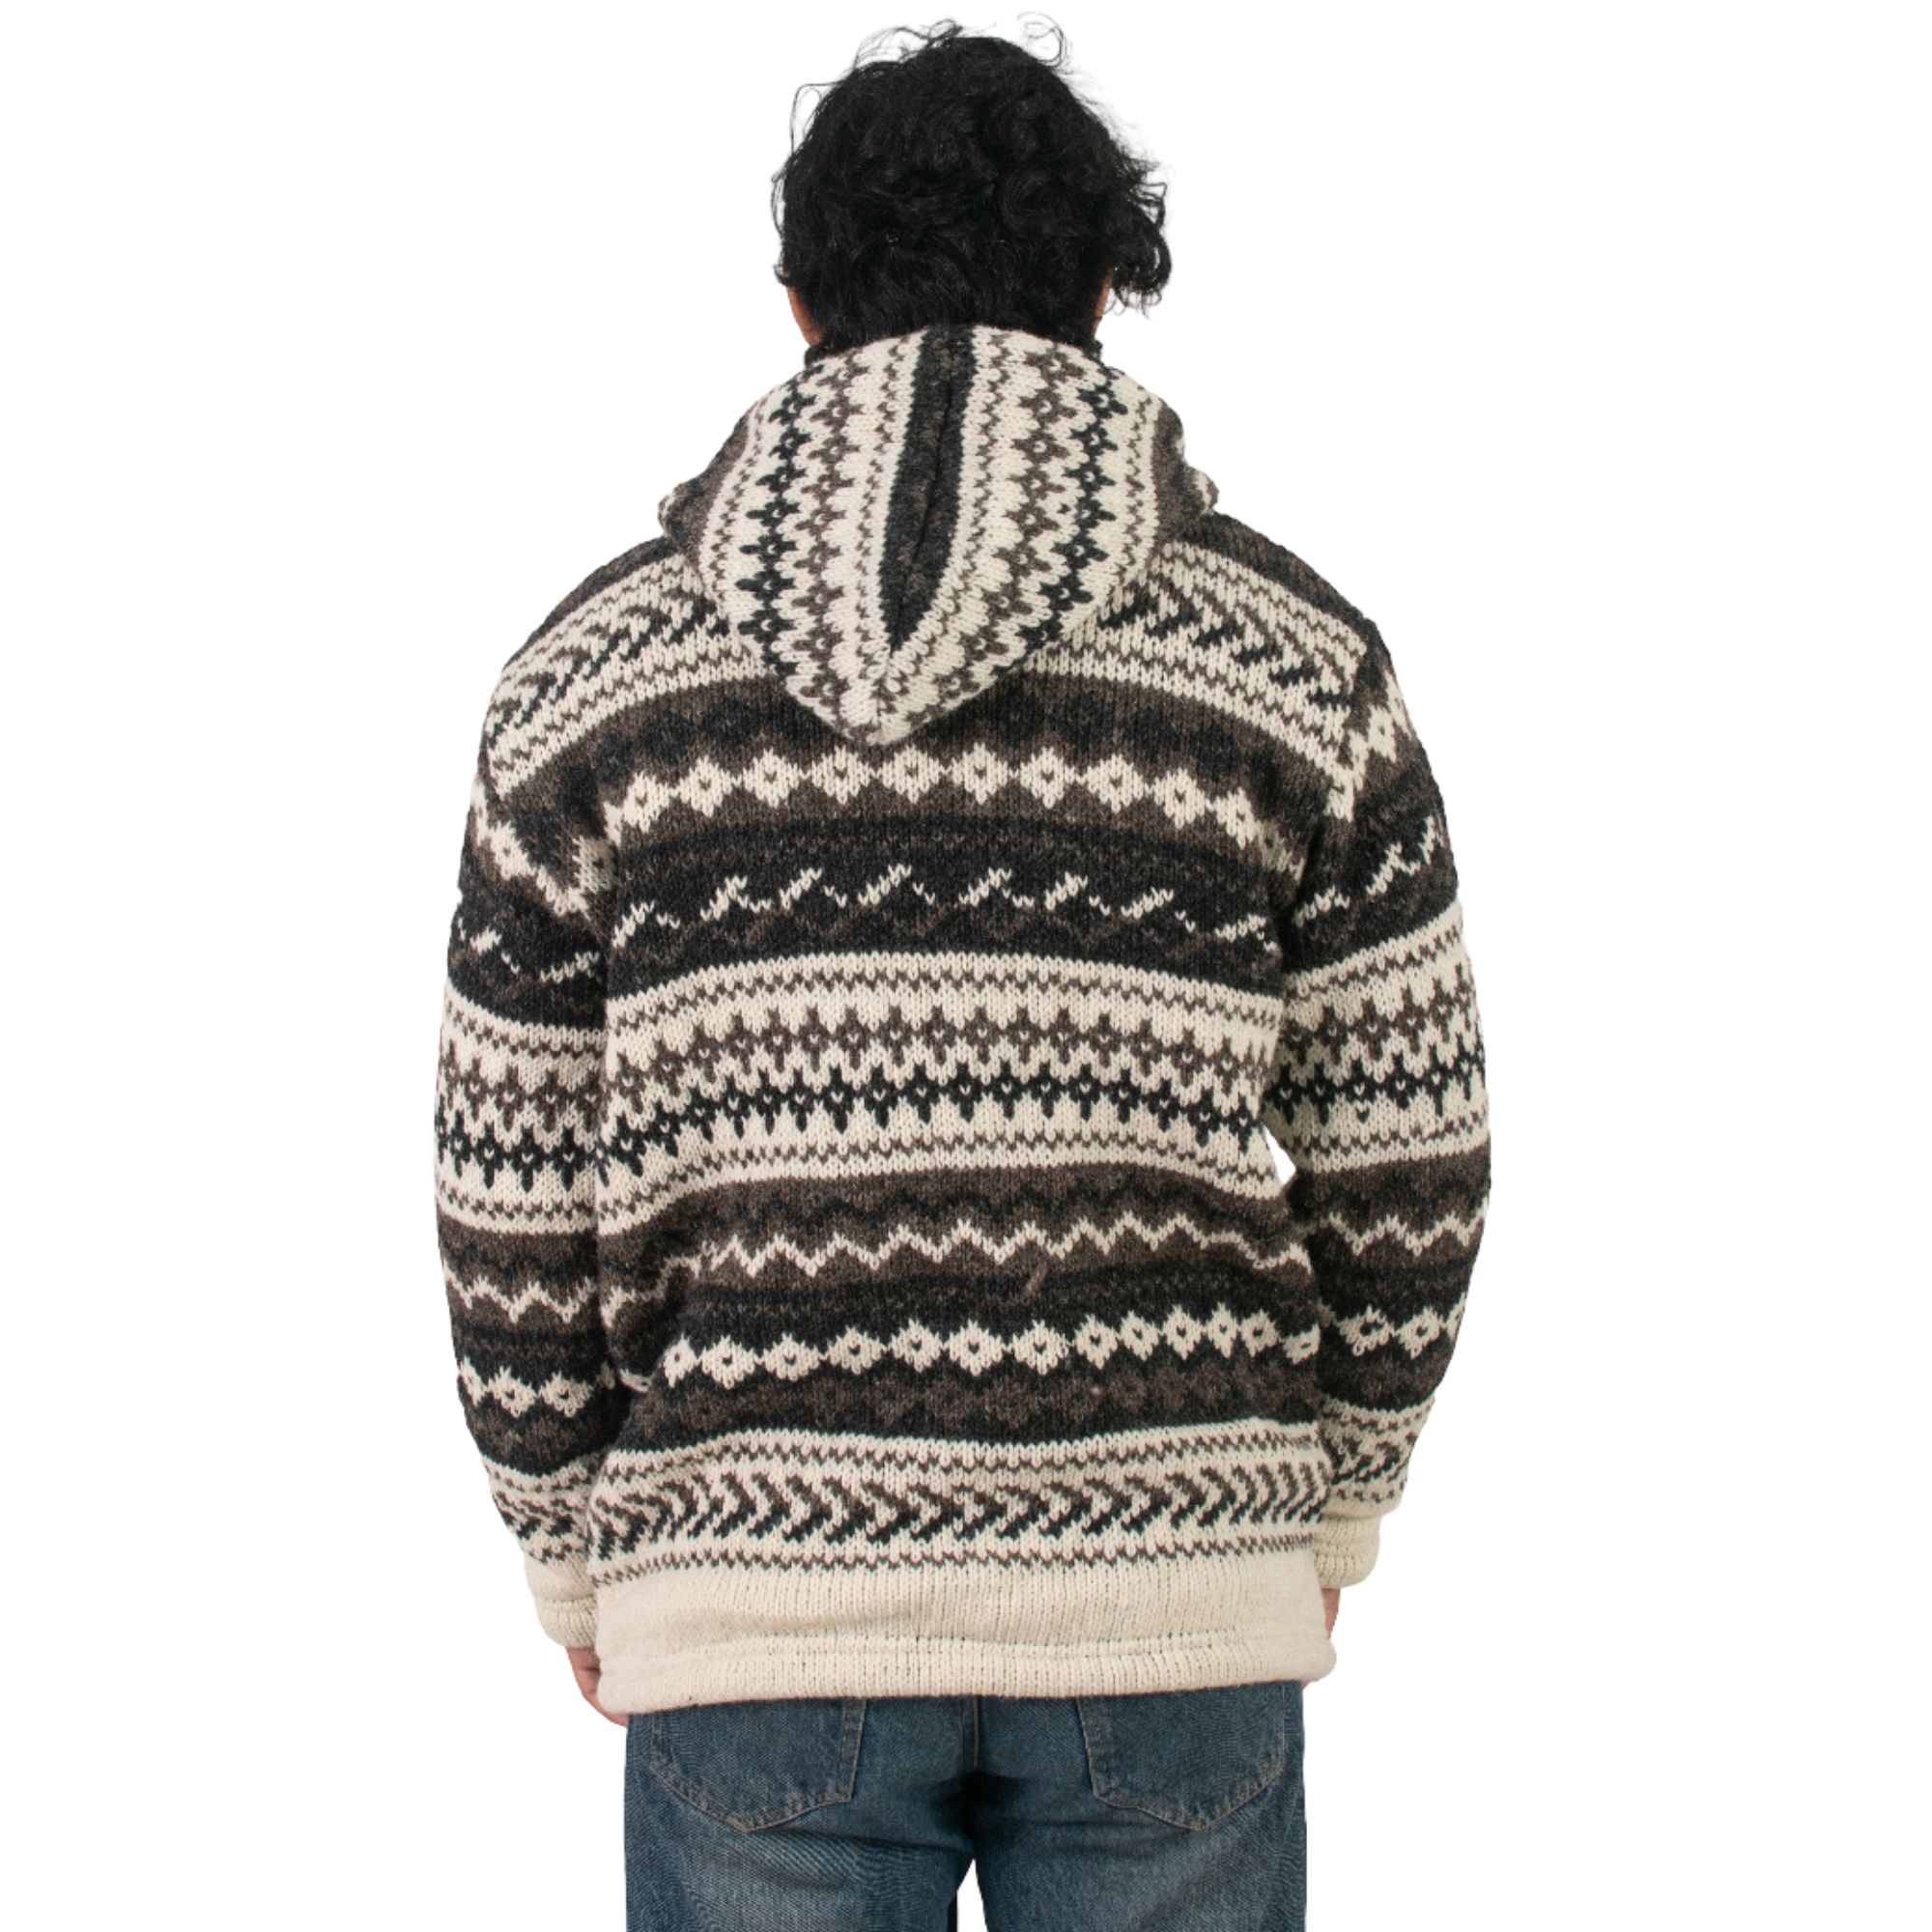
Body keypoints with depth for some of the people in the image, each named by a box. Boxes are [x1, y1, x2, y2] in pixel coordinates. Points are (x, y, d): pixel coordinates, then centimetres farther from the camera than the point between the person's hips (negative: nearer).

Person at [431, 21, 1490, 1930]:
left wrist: (573, 1554, 16)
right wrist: (1337, 1487, 18)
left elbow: (518, 1202, 2)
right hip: (1168, 1595, 0)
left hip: (756, 1612, 1)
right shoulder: (1295, 658, -3)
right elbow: (1405, 1158, 2)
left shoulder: (592, 674, -1)